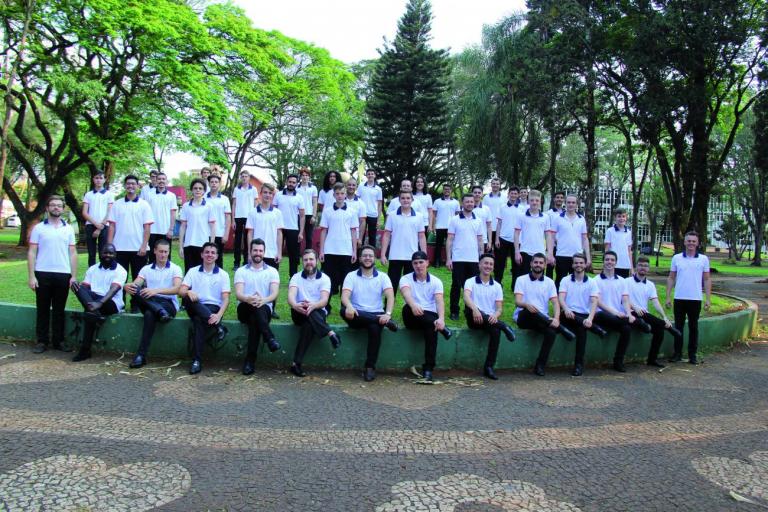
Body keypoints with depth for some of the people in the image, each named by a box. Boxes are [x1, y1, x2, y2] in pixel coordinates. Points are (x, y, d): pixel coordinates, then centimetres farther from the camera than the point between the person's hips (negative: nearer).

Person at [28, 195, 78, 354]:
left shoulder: (68, 229, 10)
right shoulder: (39, 228, 4)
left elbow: (73, 253, 9)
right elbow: (31, 253, 2)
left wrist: (74, 276, 1)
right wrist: (31, 276, -6)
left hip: (63, 275, 1)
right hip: (43, 274, -1)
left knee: (59, 310, 7)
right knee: (43, 309, 5)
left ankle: (58, 341, 13)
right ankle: (42, 341, 12)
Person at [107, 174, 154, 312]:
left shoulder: (144, 205, 3)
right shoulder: (117, 204, 8)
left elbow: (147, 227, -2)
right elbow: (112, 226, 7)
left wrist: (144, 246, -10)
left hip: (138, 248, -2)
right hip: (120, 248, 2)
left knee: (138, 278, 4)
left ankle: (136, 305, 13)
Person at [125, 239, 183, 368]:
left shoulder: (175, 269, 5)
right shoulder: (146, 269, 16)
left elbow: (177, 289, -12)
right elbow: (135, 284, 0)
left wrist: (156, 291, -26)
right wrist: (128, 286, -26)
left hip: (169, 304, -3)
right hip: (149, 303, 3)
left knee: (150, 314, -37)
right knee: (135, 290, -26)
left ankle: (141, 355, -33)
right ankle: (160, 312, -42)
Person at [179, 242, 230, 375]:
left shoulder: (223, 274, 8)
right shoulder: (192, 271, 13)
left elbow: (226, 299, -1)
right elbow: (180, 291, 2)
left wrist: (219, 315, -21)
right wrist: (188, 292, -24)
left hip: (214, 308, -2)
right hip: (195, 307, 2)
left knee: (199, 320, -36)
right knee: (187, 298, -33)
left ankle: (197, 361, -33)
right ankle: (217, 326, -35)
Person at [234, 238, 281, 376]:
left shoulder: (272, 271, 10)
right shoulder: (241, 271, 11)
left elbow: (274, 294, -7)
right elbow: (238, 294, -6)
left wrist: (263, 300, -31)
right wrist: (248, 299, -32)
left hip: (265, 309, 0)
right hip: (244, 309, 0)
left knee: (255, 319, -36)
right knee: (253, 304, -35)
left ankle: (250, 359, -37)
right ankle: (270, 339, -47)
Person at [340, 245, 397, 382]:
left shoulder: (383, 277, 8)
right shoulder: (351, 276, 7)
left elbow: (390, 296, -7)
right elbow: (345, 296, -9)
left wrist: (388, 314, -28)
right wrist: (349, 306, -34)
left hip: (376, 315, 0)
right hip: (357, 316, 0)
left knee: (375, 328, -35)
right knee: (344, 310, -33)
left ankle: (370, 367, -22)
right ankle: (385, 322, -34)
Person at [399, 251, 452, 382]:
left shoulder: (436, 281, 6)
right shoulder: (406, 279, 2)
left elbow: (439, 301, -11)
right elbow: (406, 293, -21)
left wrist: (441, 319, -32)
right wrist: (413, 305, -46)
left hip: (430, 316, 0)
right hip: (413, 318, 0)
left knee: (432, 328, -35)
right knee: (407, 308, -34)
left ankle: (428, 369, -32)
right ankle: (442, 328, -27)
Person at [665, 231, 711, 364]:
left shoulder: (704, 259, 4)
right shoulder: (676, 258, 4)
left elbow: (707, 280, 5)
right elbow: (671, 278, 6)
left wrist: (708, 298, -1)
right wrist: (668, 297, 1)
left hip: (696, 299, 0)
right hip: (679, 298, 0)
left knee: (693, 327, 7)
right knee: (678, 326, 6)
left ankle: (693, 354, 15)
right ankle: (677, 353, 13)